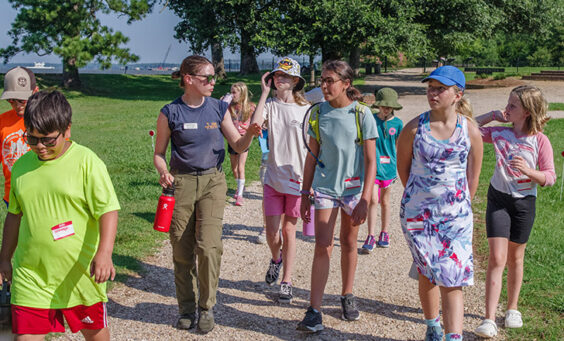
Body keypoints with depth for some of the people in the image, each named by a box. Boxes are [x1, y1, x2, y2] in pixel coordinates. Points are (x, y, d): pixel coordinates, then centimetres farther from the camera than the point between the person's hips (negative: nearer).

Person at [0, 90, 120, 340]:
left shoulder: (86, 161, -10)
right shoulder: (21, 166, 4)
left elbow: (108, 210, -16)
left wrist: (104, 253, -30)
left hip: (80, 272, -3)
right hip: (30, 274, 3)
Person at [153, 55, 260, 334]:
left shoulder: (218, 108, 4)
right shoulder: (170, 113, -2)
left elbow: (238, 146, 6)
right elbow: (159, 153, 6)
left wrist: (250, 134, -15)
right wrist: (163, 172, -14)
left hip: (212, 181, 1)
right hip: (181, 182, 0)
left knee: (209, 246, -12)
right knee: (182, 250, 4)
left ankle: (207, 308, 6)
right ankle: (186, 309, 21)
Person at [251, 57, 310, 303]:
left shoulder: (305, 108, 0)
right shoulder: (270, 105, 0)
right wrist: (265, 92, -15)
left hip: (298, 179, -1)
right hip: (273, 179, 1)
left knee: (289, 231, 6)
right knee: (272, 232, 3)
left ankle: (286, 282, 17)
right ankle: (276, 258, 38)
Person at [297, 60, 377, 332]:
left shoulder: (361, 114, -7)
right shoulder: (318, 113, 0)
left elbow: (371, 161, -7)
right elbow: (312, 157, 7)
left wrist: (365, 199, -13)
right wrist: (305, 194, 6)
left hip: (353, 187, -1)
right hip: (325, 187, 1)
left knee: (348, 243, 12)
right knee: (323, 247, -7)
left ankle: (347, 297, 31)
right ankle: (314, 311, -6)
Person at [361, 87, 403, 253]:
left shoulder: (397, 123, 1)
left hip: (388, 167, 2)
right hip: (373, 166, -2)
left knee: (384, 202, 13)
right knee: (373, 200, -10)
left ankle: (384, 234, 27)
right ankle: (370, 238, -8)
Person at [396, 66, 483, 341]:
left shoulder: (470, 131, -4)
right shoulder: (414, 128, -6)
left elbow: (473, 176, 6)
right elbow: (403, 167, 6)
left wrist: (460, 205, 10)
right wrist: (418, 198, 11)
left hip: (456, 216, 0)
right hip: (417, 214, 1)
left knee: (452, 280, -5)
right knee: (427, 274, 12)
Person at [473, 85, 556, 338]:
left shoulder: (540, 141, -10)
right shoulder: (500, 133, -1)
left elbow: (549, 178, -10)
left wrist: (528, 170, -29)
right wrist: (492, 115, -3)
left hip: (524, 203, -1)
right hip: (498, 199, 1)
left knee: (515, 259, 14)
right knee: (496, 259, -7)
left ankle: (512, 308, 34)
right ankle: (489, 320, -9)